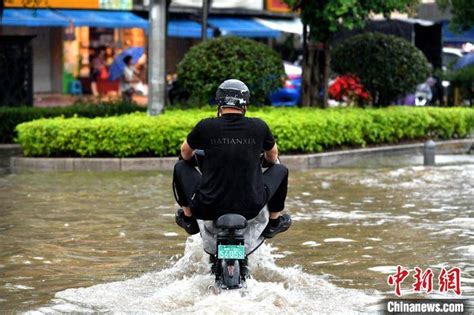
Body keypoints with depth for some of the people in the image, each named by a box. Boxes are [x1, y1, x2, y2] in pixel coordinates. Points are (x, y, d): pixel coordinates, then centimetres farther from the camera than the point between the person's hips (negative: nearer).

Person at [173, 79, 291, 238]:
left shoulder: (205, 126, -6)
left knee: (181, 167, 24)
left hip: (208, 209, 0)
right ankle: (274, 222, 35)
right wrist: (273, 161, 43)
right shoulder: (259, 127, -3)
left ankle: (188, 219, 35)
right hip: (251, 208, 0)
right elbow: (273, 156, 18)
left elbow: (185, 154, 15)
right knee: (281, 170, 25)